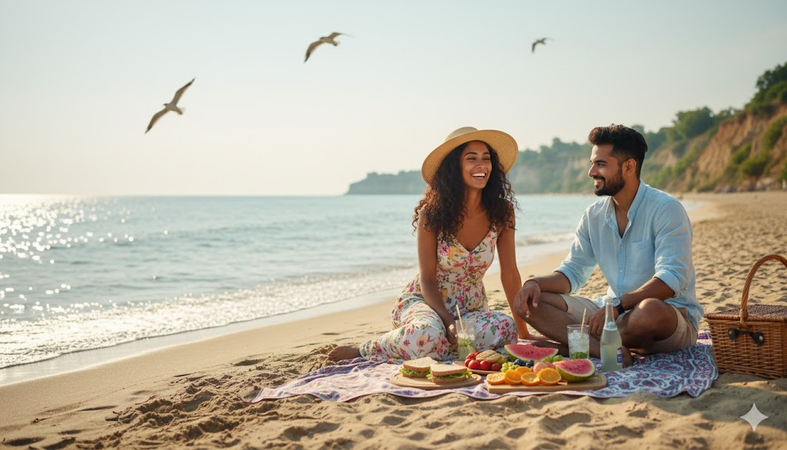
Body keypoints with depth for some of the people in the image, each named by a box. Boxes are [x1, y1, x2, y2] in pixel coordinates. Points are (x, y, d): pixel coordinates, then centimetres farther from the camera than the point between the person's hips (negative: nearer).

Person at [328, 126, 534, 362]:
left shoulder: (501, 212, -8)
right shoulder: (433, 213, -16)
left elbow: (509, 274, -2)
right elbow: (427, 279, -13)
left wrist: (524, 332, -1)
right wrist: (450, 323, -28)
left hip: (470, 309, 4)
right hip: (425, 300, -4)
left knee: (507, 330, -29)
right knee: (429, 334, -38)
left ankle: (449, 345, 0)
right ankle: (363, 351, -10)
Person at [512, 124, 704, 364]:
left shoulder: (666, 210, -13)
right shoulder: (594, 216, 7)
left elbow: (672, 280, -24)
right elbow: (573, 272, 11)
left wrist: (617, 306, -35)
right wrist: (536, 283, -10)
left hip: (672, 317, -6)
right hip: (613, 313, 6)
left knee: (650, 310, -43)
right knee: (530, 300, -10)